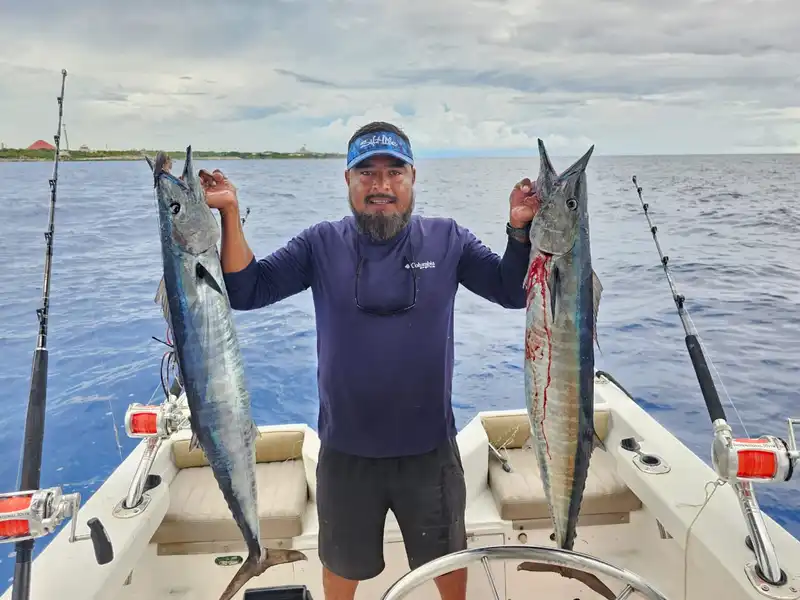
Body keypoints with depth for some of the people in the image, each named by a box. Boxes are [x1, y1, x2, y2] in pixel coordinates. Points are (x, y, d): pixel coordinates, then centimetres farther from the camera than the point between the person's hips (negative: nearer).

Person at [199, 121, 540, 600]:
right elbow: (244, 292, -7)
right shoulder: (321, 245, -5)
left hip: (429, 446, 0)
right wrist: (230, 214, -18)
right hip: (346, 448, 1)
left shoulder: (448, 240, -5)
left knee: (446, 557, 24)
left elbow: (513, 292, -6)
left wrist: (520, 229, -22)